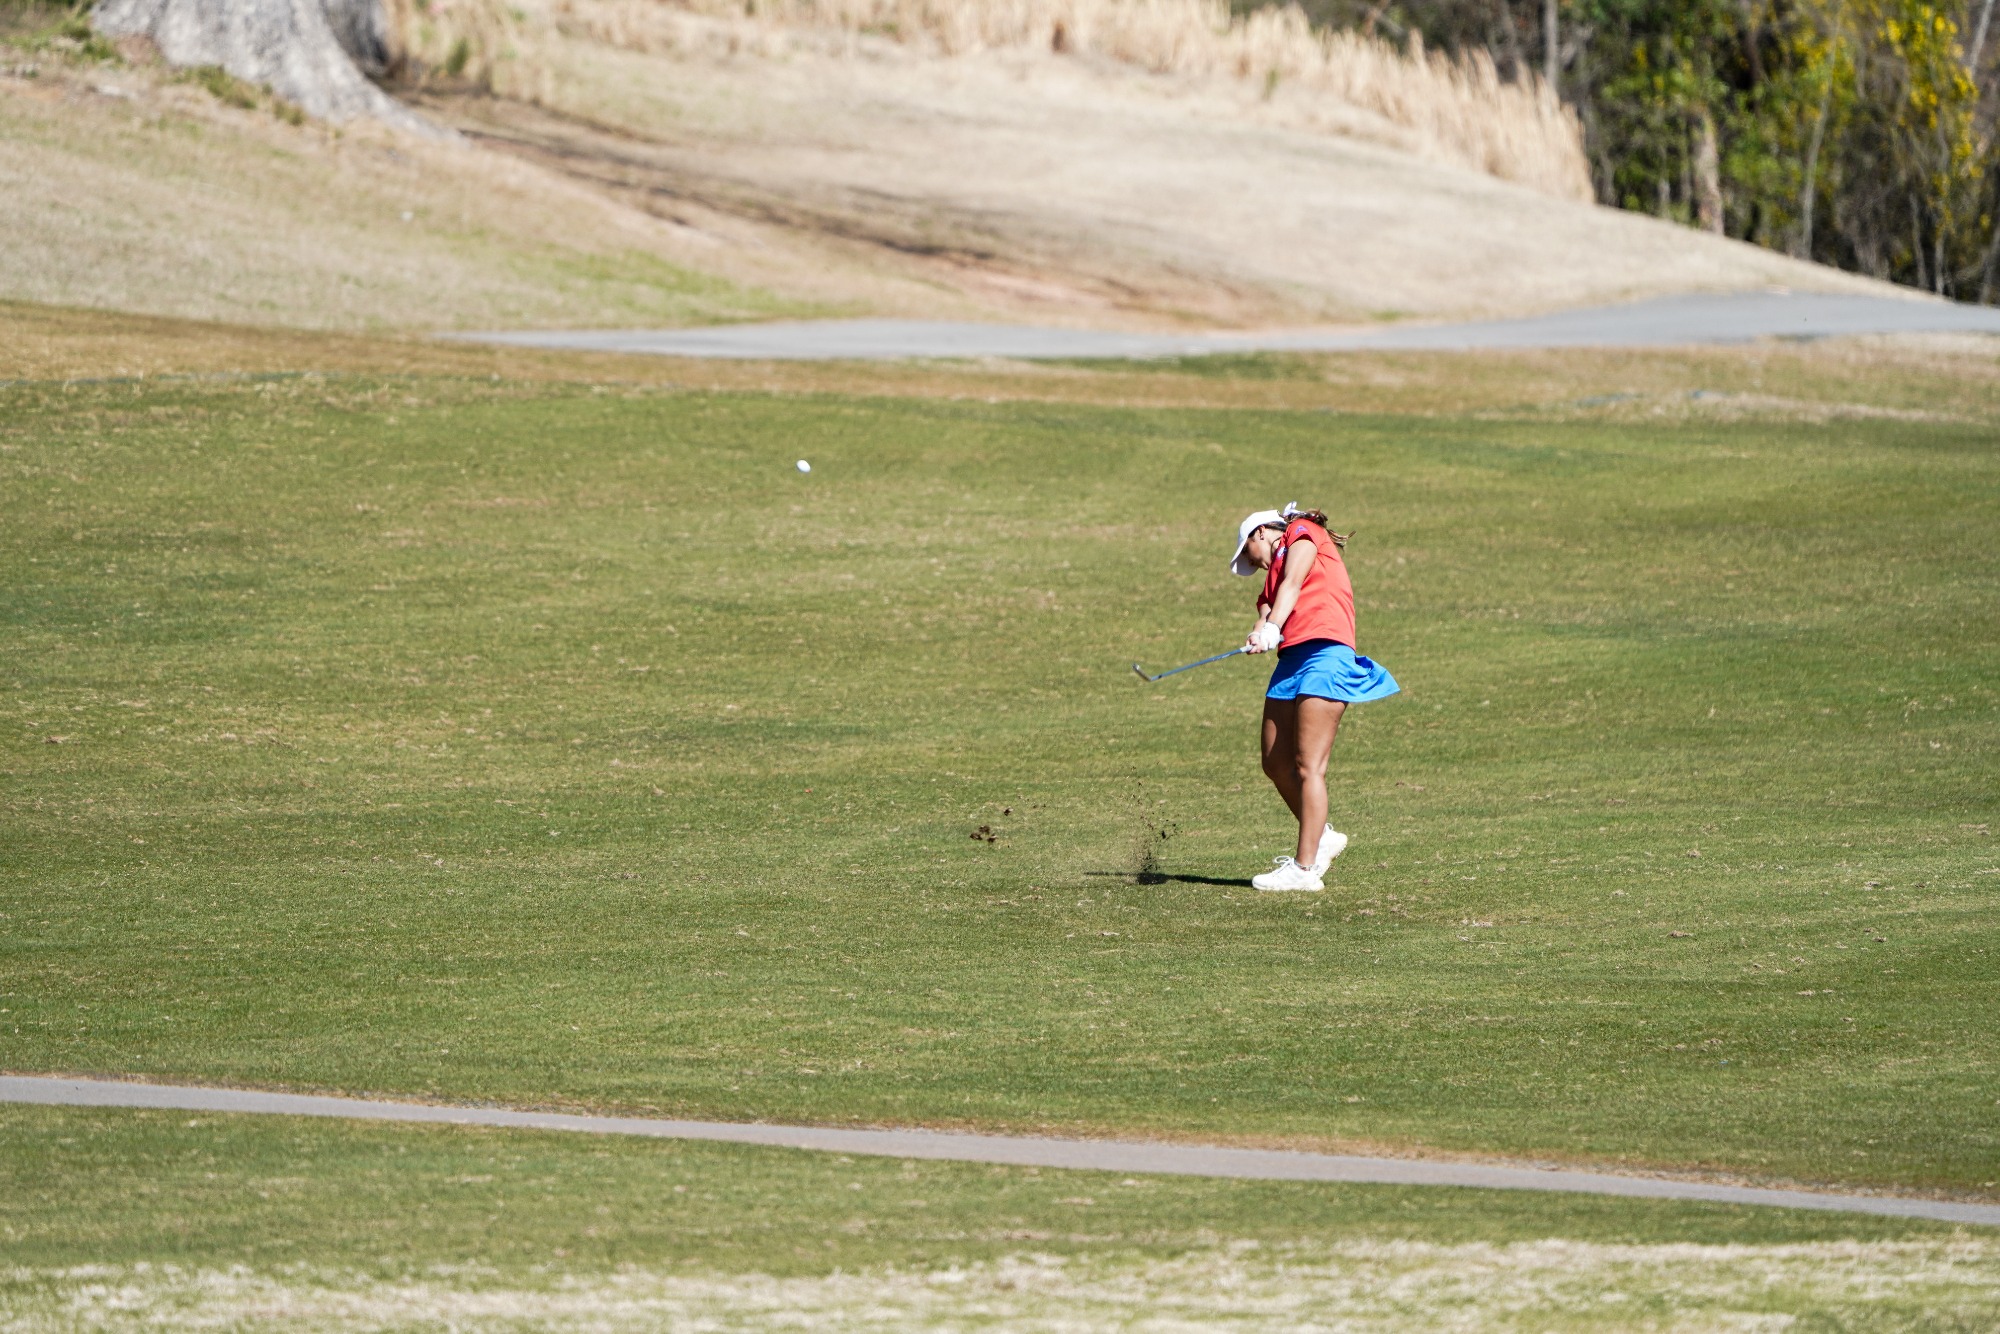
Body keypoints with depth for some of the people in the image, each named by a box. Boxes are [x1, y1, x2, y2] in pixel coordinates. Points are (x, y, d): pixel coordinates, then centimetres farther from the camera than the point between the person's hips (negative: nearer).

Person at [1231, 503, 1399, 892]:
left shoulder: (1303, 533, 10)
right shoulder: (1276, 571, 30)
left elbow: (1293, 585, -7)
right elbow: (1269, 611, 11)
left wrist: (1271, 628, -22)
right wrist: (1262, 631, -13)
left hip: (1324, 653, -9)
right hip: (1291, 658, 9)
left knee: (1308, 766, -11)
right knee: (1276, 763, 9)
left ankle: (1305, 868, -13)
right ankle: (1320, 837, 27)